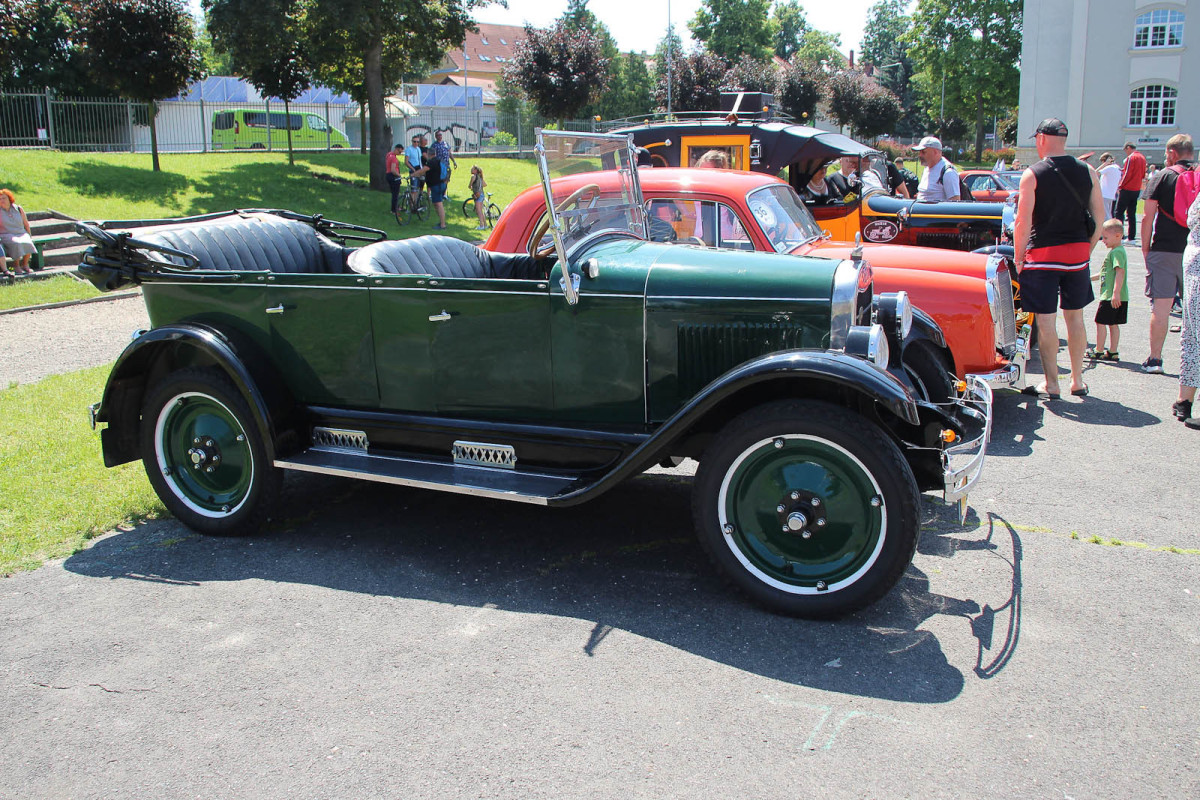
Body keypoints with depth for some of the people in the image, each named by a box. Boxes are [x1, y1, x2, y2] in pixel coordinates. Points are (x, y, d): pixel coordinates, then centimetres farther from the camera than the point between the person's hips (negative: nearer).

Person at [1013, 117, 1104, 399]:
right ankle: (1078, 381, 21)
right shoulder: (1087, 172, 4)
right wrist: (1087, 250, 15)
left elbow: (1023, 222, -12)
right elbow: (1100, 217, 5)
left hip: (1044, 252, -4)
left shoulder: (1032, 175, -8)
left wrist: (1018, 258, -3)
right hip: (1078, 254, 5)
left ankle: (1051, 385, 6)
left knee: (1046, 321, 2)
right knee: (1075, 317, 15)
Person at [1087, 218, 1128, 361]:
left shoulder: (1117, 252, -15)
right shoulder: (1115, 251, 17)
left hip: (1110, 297, -10)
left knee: (1100, 322, -1)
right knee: (1113, 324, 12)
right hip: (1117, 298, 10)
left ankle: (1099, 351, 6)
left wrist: (1116, 293, -30)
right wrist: (1090, 278, 34)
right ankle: (1113, 352, 16)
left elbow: (1120, 272, -24)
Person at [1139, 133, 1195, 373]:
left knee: (1161, 305, 0)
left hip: (1164, 250, -3)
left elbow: (1147, 217, -6)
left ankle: (1155, 359, 2)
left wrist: (1145, 248, 3)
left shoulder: (1163, 176, -2)